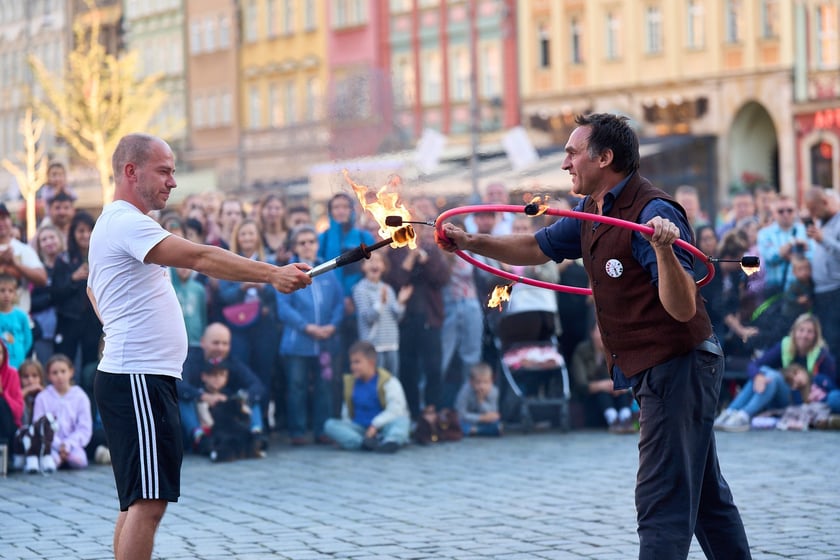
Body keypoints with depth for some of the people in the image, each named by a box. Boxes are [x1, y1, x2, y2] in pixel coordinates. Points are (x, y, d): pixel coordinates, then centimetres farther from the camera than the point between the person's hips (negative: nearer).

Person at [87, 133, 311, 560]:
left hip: (141, 378, 11)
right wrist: (272, 274, -26)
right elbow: (200, 258, -24)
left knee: (139, 501, 12)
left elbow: (93, 289, 35)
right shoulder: (127, 223, -14)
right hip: (138, 380, -11)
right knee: (148, 501, -14)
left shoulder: (115, 224, 21)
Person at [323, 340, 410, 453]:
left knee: (401, 420, -35)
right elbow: (346, 411, 18)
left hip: (383, 427, -4)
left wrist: (375, 425, -24)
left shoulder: (388, 382, -4)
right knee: (330, 424, -20)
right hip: (359, 429, 4)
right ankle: (364, 442, -47)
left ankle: (391, 441, -71)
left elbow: (395, 410, -16)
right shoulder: (349, 383, 13)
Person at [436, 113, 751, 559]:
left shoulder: (653, 213, -21)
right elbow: (537, 248, 24)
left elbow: (683, 308, -28)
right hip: (651, 370, 10)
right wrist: (471, 243, 15)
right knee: (705, 495, 18)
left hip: (678, 366, -10)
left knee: (662, 500, -11)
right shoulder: (592, 213, 8)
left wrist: (663, 250, -44)